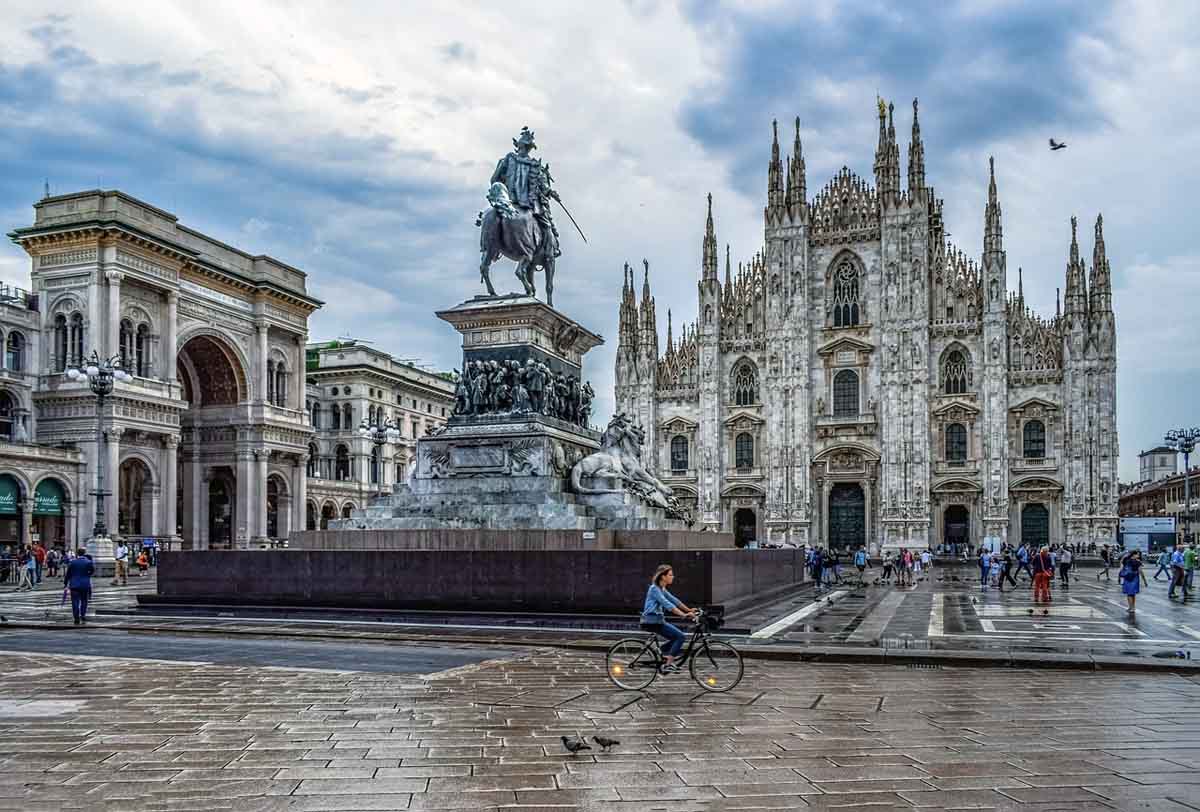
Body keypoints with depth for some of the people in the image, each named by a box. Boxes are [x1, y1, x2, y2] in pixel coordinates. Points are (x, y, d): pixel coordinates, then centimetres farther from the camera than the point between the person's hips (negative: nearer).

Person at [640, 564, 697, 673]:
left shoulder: (662, 589, 14)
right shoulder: (654, 589, -16)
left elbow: (674, 600, 16)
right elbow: (667, 604, -25)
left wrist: (689, 610, 9)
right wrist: (684, 615, -30)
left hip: (658, 621, 10)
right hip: (652, 622, -10)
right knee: (681, 636, -11)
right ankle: (668, 665, -10)